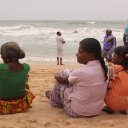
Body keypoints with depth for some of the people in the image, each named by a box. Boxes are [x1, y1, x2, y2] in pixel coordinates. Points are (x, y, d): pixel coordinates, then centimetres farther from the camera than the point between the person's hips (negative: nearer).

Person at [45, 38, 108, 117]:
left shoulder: (80, 72, -25)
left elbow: (63, 80, -3)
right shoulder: (102, 68, -6)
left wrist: (57, 77, 17)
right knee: (72, 79, 22)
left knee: (60, 82, 11)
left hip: (77, 111, -6)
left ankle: (54, 99, 38)